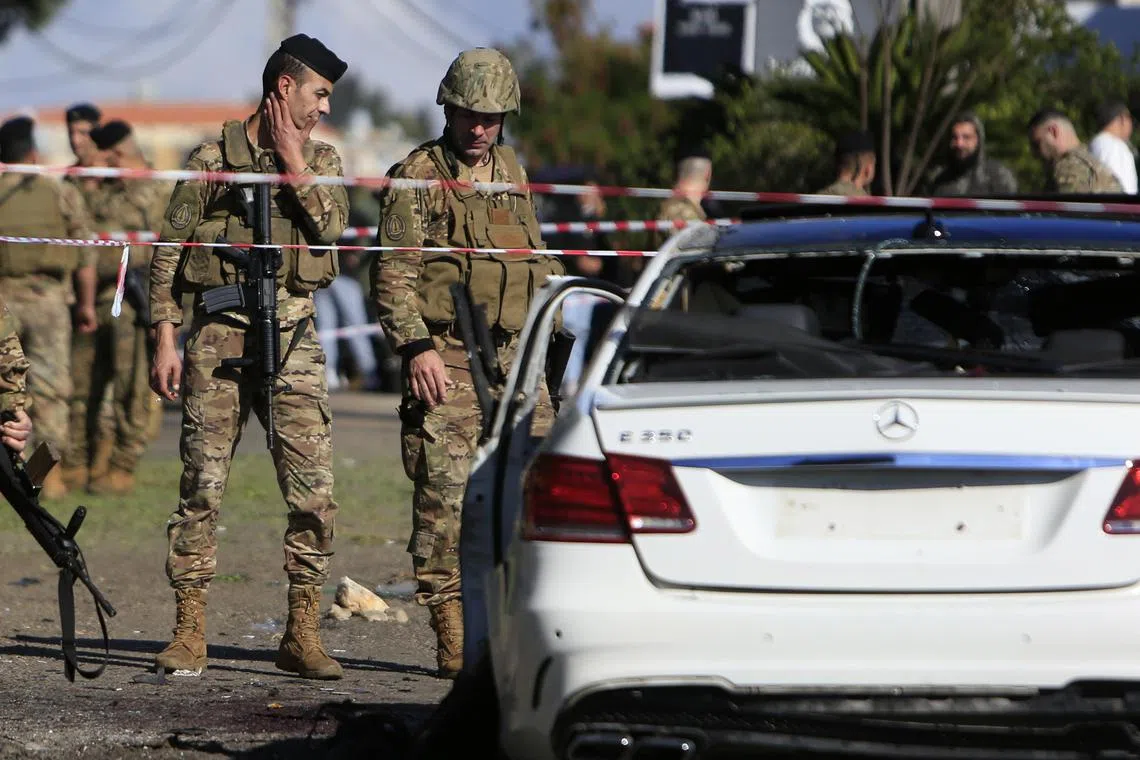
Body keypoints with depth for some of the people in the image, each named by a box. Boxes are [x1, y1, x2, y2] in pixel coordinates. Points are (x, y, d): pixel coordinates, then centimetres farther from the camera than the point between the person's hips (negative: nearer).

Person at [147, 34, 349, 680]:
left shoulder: (321, 161, 13)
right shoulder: (214, 158, 4)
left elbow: (331, 228, -5)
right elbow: (169, 251, 5)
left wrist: (293, 161, -6)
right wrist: (166, 338, -2)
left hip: (293, 336, 2)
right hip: (220, 333, -2)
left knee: (314, 487, -5)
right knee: (202, 485, -2)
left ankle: (303, 633, 2)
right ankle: (190, 632, 4)